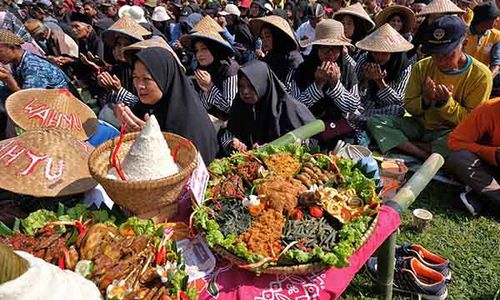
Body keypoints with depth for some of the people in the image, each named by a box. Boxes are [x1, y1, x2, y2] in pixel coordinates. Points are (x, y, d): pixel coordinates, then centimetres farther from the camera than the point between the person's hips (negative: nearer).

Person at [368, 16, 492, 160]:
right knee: (375, 121, -20)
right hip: (420, 125, 4)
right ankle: (428, 156, -28)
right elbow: (408, 106, 3)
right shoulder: (422, 67, -2)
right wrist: (426, 100, -19)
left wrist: (446, 102, -23)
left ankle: (408, 146, -17)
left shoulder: (480, 75, -10)